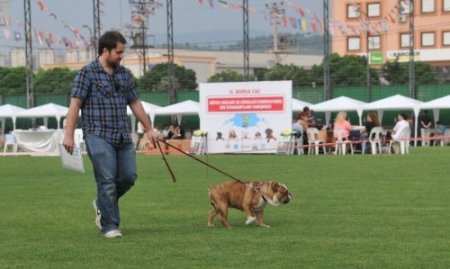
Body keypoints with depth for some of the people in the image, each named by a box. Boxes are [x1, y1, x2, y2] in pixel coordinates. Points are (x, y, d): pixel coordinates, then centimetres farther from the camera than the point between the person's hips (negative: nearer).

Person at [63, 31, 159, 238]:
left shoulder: (124, 73, 14)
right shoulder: (87, 73, -5)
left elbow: (135, 103, 21)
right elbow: (75, 105, -8)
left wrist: (149, 128, 22)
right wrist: (69, 135, -14)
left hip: (123, 136, 6)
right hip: (99, 136, -6)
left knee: (128, 177, 3)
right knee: (107, 181, -7)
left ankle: (102, 204, 29)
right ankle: (109, 226, 2)